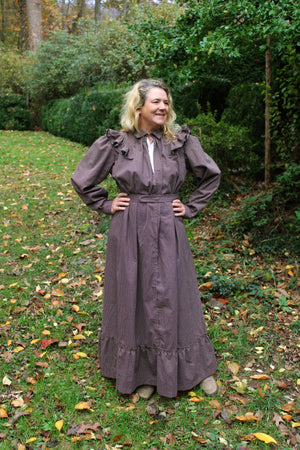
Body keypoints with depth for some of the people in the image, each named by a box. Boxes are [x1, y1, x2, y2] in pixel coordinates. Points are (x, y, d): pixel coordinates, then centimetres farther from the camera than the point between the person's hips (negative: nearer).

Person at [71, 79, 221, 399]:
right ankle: (142, 371, 29)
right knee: (133, 298, 9)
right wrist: (106, 205, 3)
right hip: (129, 232, 0)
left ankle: (199, 367, 29)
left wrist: (191, 208, 7)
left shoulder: (182, 142, 0)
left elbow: (211, 175, 13)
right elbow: (82, 180, 9)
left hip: (168, 231, 1)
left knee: (173, 298, 8)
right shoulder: (114, 143, -3)